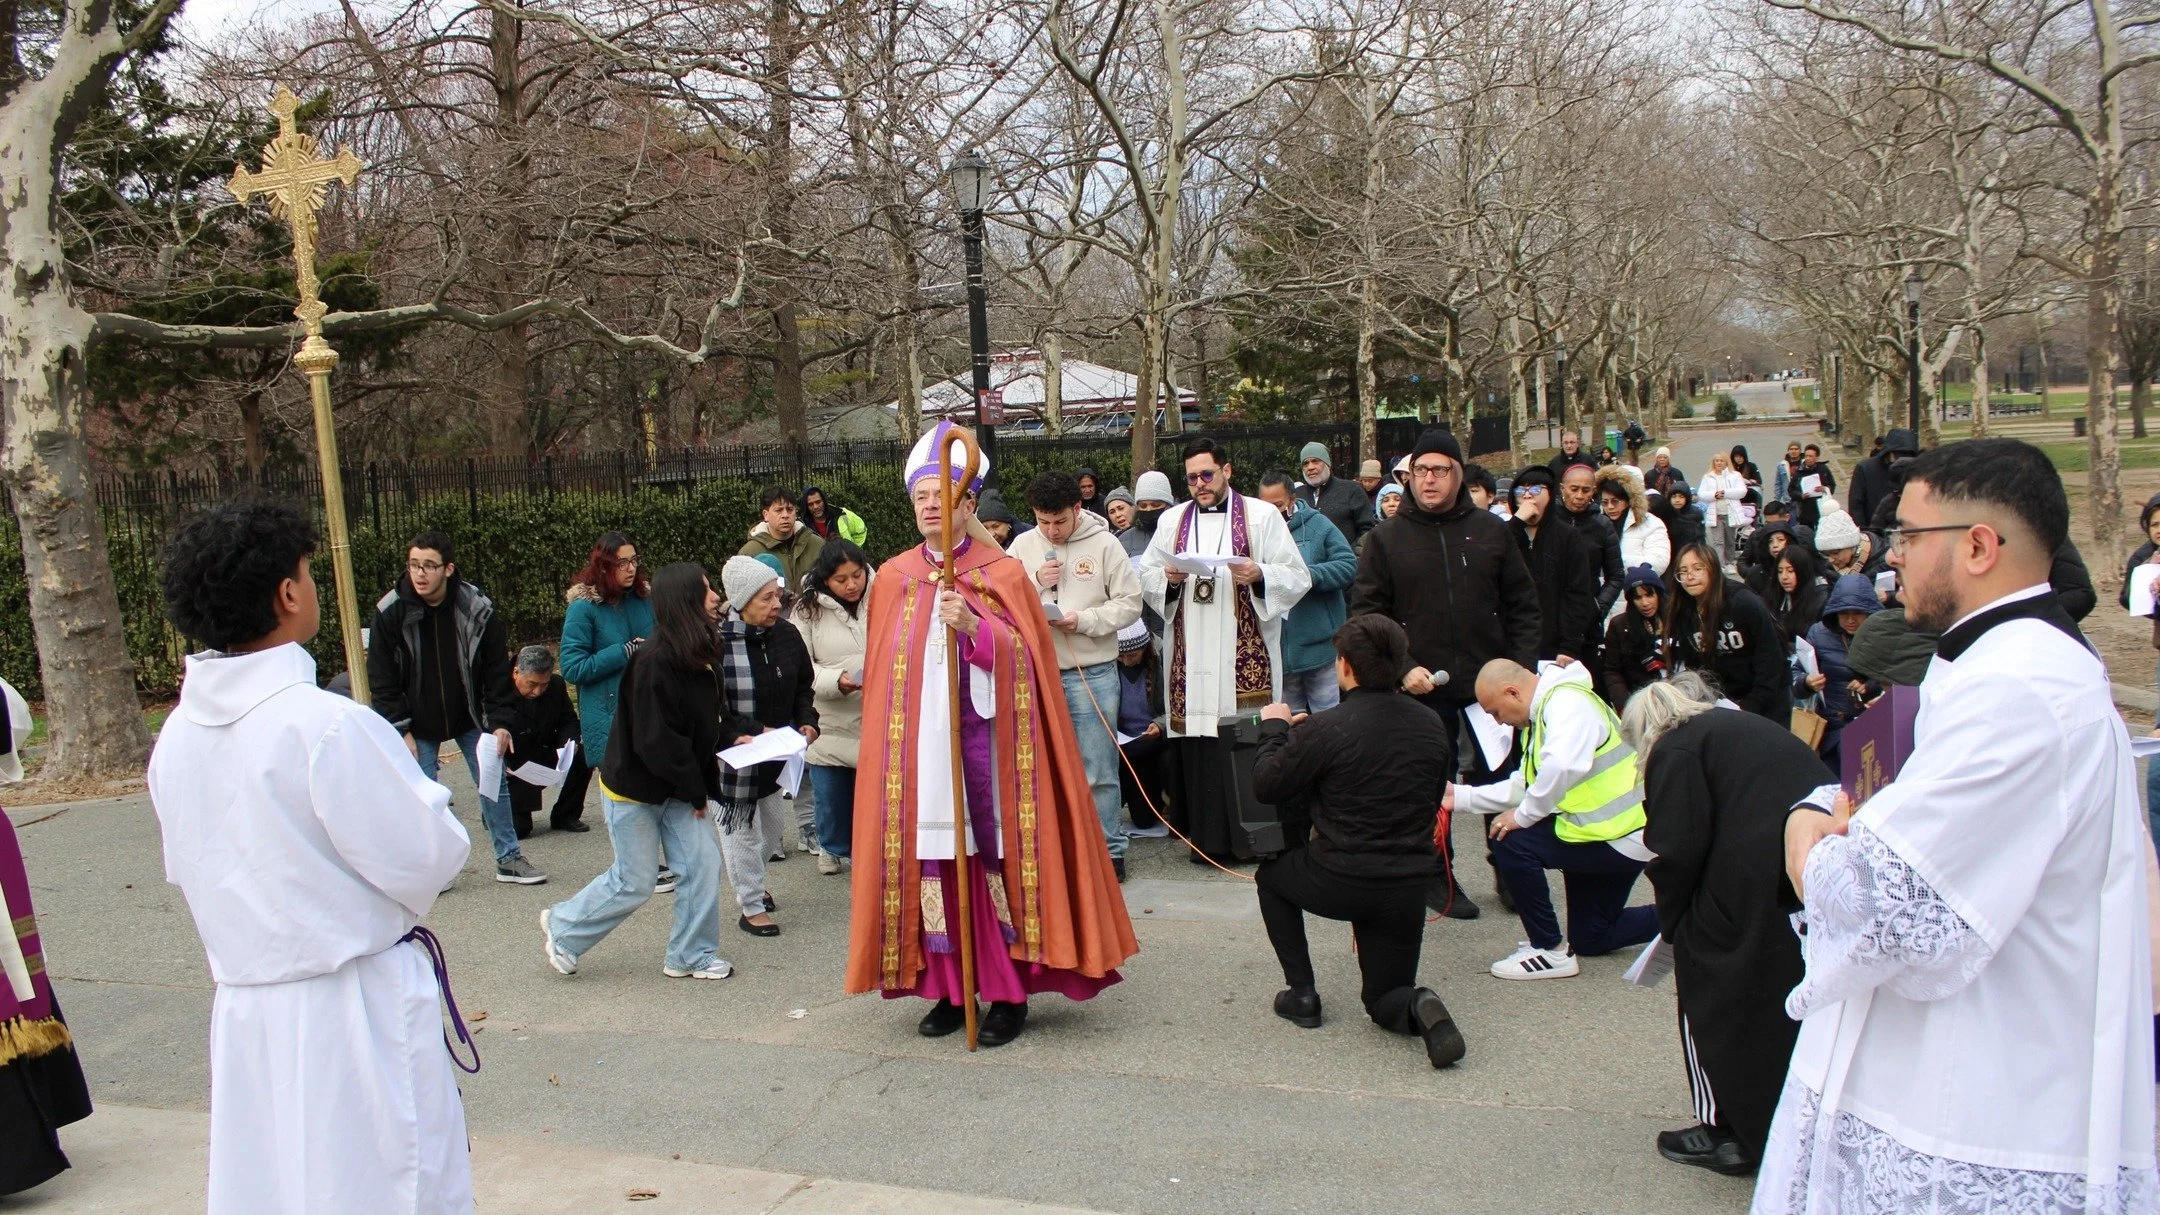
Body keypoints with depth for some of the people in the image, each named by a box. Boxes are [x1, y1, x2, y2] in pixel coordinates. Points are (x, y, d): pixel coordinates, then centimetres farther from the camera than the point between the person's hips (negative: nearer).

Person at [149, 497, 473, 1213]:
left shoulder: (175, 737, 1)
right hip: (355, 1013, -7)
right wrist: (410, 777, 1)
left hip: (243, 1013, 7)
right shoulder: (325, 724, -22)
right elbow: (425, 859, -17)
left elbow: (186, 873, 12)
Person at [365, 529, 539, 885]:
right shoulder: (391, 612, -13)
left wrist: (500, 722, -12)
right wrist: (401, 730, -11)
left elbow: (498, 670, -7)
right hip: (419, 726, -1)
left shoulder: (478, 608, -13)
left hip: (470, 719, 1)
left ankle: (508, 859, 17)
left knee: (494, 785, 5)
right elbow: (381, 679, -7)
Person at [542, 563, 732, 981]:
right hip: (634, 788, -8)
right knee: (635, 883, 3)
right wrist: (696, 790, -16)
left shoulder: (701, 657, 1)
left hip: (679, 787, 8)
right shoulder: (655, 663, -27)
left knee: (703, 864, 3)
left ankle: (692, 956, 17)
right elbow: (656, 742, -26)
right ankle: (562, 926, 26)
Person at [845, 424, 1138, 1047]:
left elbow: (1025, 658, -6)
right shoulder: (894, 578, 10)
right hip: (920, 745, 3)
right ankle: (950, 989, 14)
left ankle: (1010, 991, 7)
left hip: (985, 740, -3)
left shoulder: (1002, 573, 2)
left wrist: (973, 628, -22)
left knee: (996, 857, -2)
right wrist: (890, 737, 11)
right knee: (930, 858, 3)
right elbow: (882, 672, 14)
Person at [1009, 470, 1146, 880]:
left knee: (1098, 770, 2)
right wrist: (1035, 583, -11)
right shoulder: (1022, 547, 5)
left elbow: (1130, 603, -5)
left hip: (1092, 673, -3)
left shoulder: (1104, 544, -3)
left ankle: (1109, 849, 13)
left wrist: (1083, 620, -16)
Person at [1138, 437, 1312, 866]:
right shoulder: (1172, 520, 15)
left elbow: (1296, 577, 1)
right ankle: (1205, 835, 6)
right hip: (1190, 652, 3)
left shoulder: (1261, 515, 4)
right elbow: (1146, 575, 15)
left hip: (1244, 653, -3)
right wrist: (1168, 577, -6)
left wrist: (1259, 575, -18)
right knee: (1196, 738, -1)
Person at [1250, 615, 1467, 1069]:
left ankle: (1301, 993, 22)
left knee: (1271, 876, 30)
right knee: (1386, 1002, 21)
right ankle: (1416, 1007, -15)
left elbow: (1266, 786, -5)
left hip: (1339, 882, -4)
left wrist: (1275, 729, 13)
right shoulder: (1432, 725, 0)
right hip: (1410, 886, 4)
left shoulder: (1325, 728, -16)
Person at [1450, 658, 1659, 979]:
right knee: (1590, 940, 19)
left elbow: (1563, 766, -40)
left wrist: (1523, 816, -27)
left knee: (1511, 842, -18)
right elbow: (1525, 785, 12)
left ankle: (1550, 951, -5)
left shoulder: (1568, 703, -21)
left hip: (1619, 839, -11)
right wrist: (1461, 797, 6)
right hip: (1622, 834, 11)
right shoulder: (1544, 711, 12)